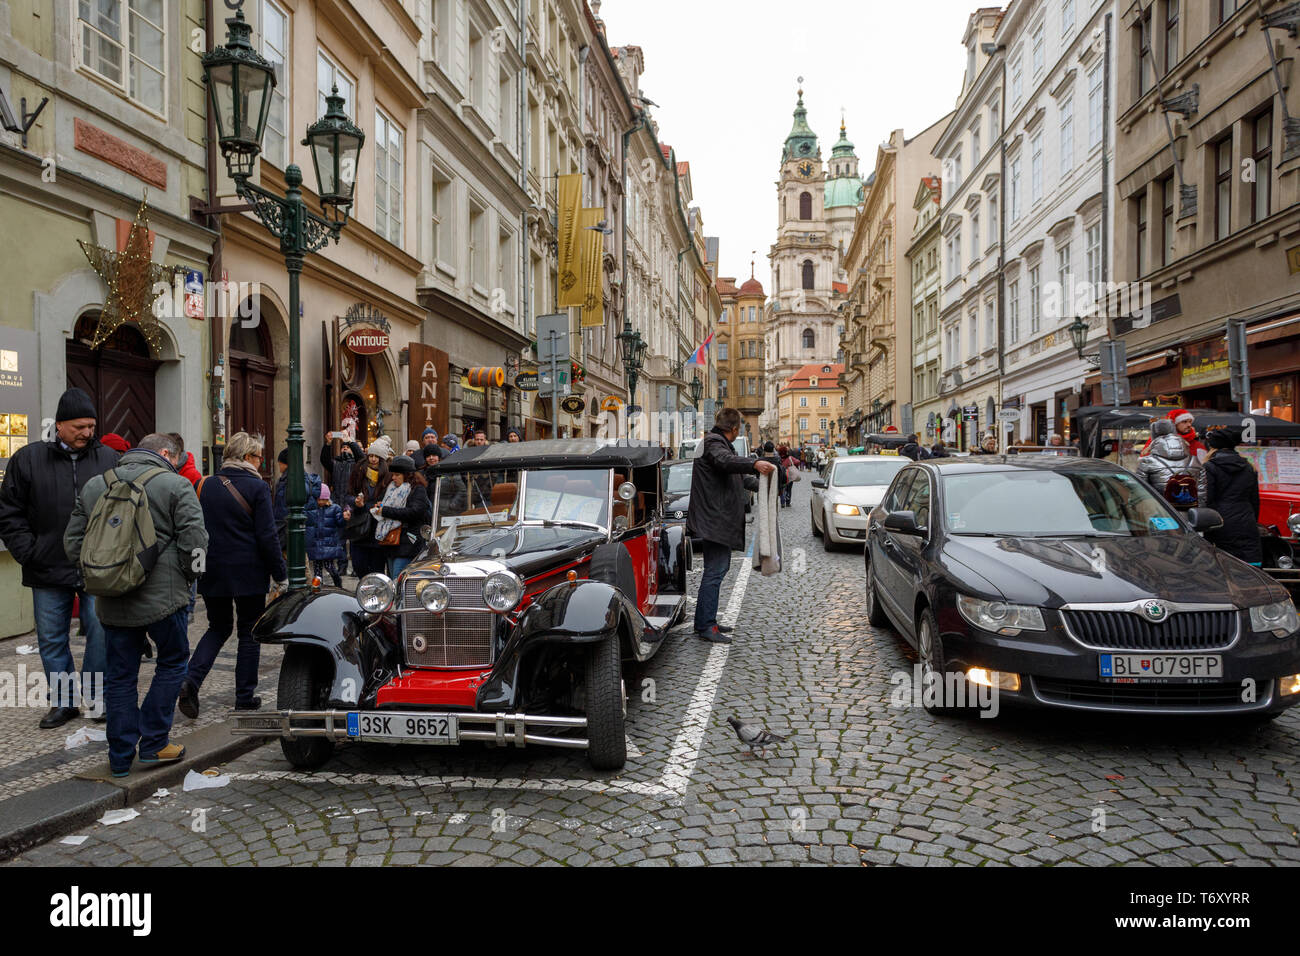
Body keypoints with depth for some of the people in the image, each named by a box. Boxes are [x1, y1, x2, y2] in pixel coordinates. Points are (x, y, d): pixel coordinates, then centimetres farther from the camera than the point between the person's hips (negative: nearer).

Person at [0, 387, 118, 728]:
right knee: (52, 639, 10)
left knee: (102, 632, -1)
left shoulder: (109, 459, 3)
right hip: (49, 571, 1)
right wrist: (28, 552, -4)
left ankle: (96, 694, 16)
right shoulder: (29, 459, 2)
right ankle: (63, 702, 23)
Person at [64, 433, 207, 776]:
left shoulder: (94, 485, 10)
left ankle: (120, 757, 20)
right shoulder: (175, 485, -7)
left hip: (112, 602, 5)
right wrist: (185, 578, 4)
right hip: (163, 596, -4)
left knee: (120, 676, 13)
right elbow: (195, 542, -12)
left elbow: (73, 542, 12)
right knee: (172, 663, 14)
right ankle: (153, 744, 14)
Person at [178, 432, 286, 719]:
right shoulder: (257, 487, -10)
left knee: (218, 627, 18)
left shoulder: (207, 485, 6)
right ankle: (245, 697, 13)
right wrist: (280, 574, -6)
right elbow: (266, 536, -12)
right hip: (249, 572, -5)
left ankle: (191, 680, -2)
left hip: (213, 571, 5)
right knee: (249, 632, 8)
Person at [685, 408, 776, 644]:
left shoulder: (720, 443, 24)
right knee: (714, 571, -12)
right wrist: (755, 464, -50)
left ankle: (706, 621, 22)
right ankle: (705, 626, -11)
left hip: (721, 521, 11)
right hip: (714, 520, -11)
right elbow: (725, 461, -35)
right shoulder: (713, 443, -11)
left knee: (719, 568, 15)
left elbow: (737, 476, 36)